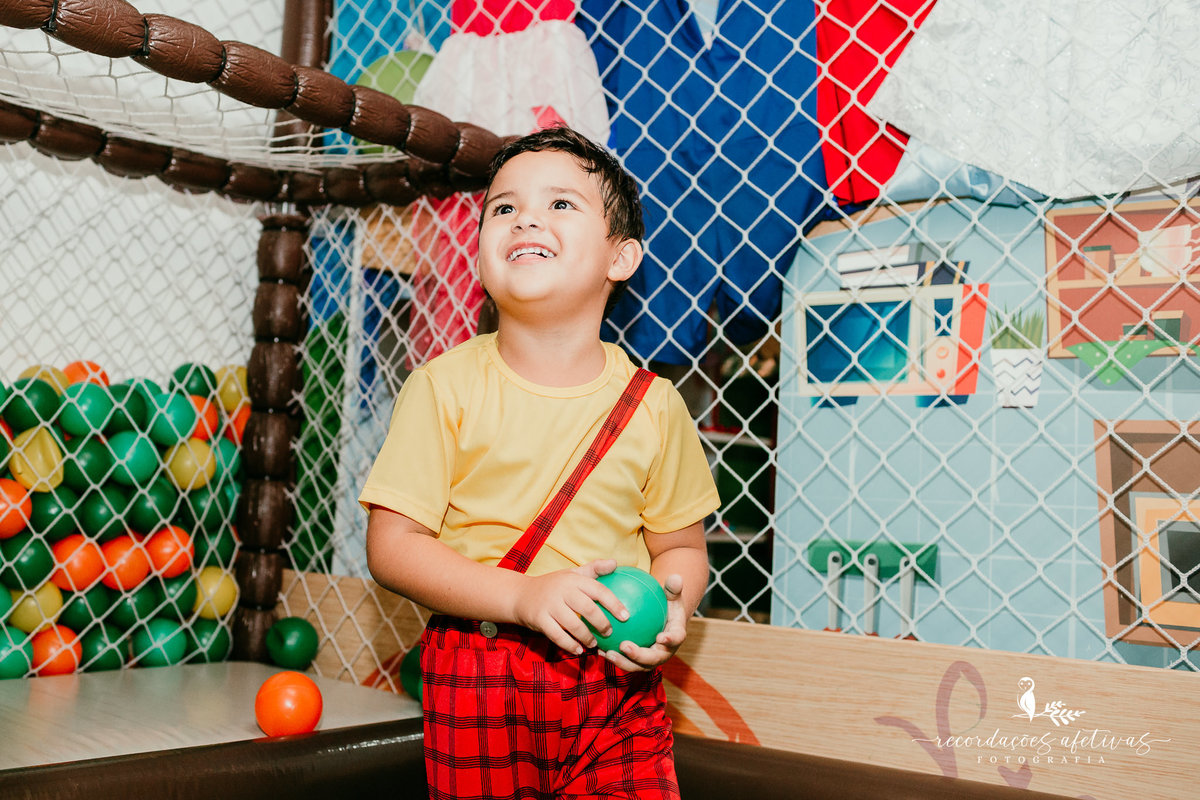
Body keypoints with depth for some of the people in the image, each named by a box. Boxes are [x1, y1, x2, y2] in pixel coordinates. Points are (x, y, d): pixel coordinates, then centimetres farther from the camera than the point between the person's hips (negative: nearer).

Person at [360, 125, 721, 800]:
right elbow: (392, 543, -8)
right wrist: (523, 596, -20)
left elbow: (682, 546, 8)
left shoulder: (652, 406, -1)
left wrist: (670, 605, -14)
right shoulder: (446, 386, -6)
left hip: (618, 682, 2)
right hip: (478, 681, -1)